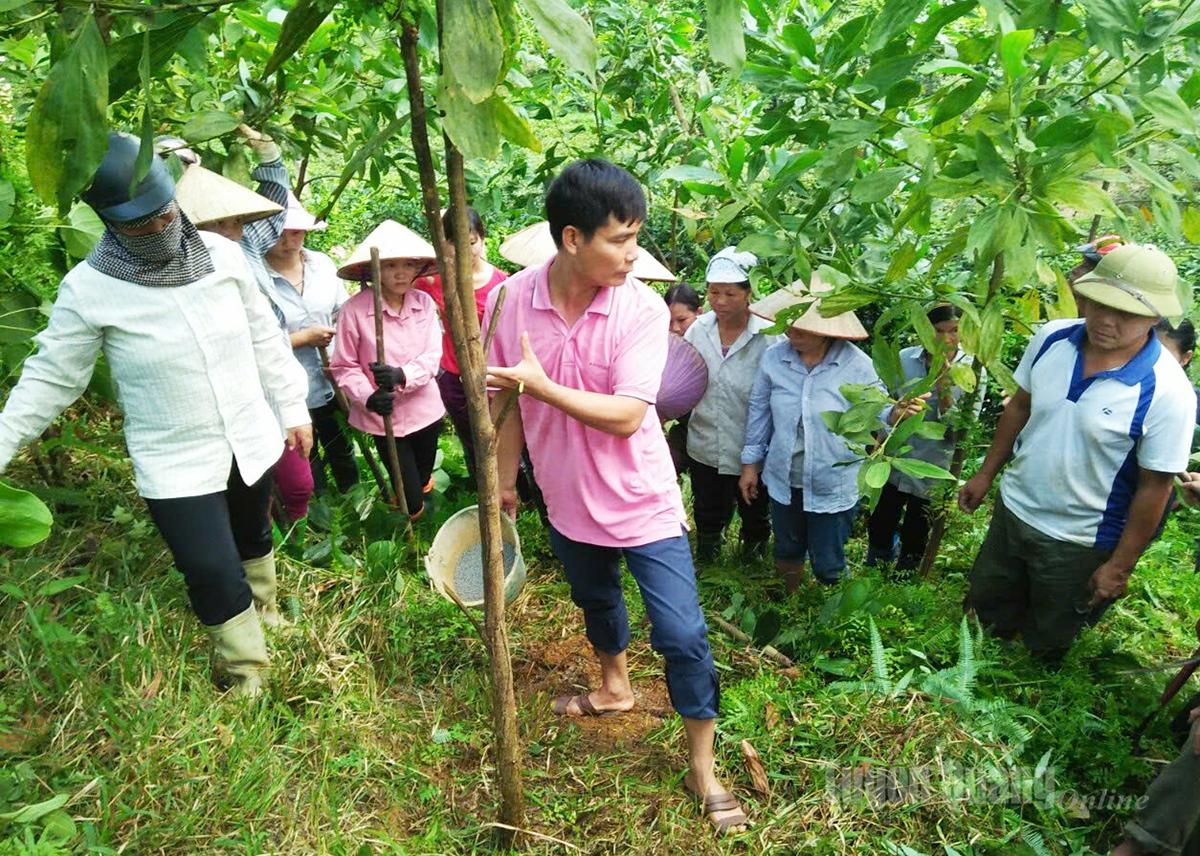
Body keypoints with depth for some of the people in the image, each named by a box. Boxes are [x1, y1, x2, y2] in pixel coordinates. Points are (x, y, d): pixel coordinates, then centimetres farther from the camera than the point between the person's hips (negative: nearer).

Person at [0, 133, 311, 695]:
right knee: (214, 575, -2)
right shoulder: (88, 290, -16)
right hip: (176, 466, -3)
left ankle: (263, 605, 56)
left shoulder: (221, 254, -8)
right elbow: (50, 377, -6)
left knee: (252, 534, 26)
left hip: (252, 440, 4)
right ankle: (245, 675, 24)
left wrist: (292, 407, 6)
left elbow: (264, 338, 2)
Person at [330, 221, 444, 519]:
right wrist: (367, 397, -23)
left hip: (425, 410, 3)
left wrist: (402, 375, -28)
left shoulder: (424, 303, -7)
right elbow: (343, 366, -10)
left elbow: (432, 357, -11)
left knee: (424, 476, 26)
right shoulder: (354, 309, -16)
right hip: (385, 417, -3)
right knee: (411, 503, 4)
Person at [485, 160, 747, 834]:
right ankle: (616, 686, 58)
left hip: (642, 502, -3)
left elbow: (625, 417, -26)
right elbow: (507, 400, -1)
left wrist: (542, 384, -29)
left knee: (683, 634, -2)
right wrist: (505, 480, 8)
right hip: (569, 501, 4)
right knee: (596, 601, 28)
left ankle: (703, 768, 21)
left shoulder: (643, 309, -20)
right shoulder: (511, 300, -13)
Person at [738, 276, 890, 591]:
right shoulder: (773, 357, -10)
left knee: (828, 568, 14)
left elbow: (879, 413, -10)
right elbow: (759, 411, 1)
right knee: (787, 554, 26)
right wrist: (750, 463, 6)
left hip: (834, 488, -3)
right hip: (783, 481, 3)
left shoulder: (856, 365, -18)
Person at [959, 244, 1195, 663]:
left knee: (1046, 644, 18)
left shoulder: (1168, 392, -25)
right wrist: (986, 473, 9)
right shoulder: (1052, 338, -11)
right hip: (1013, 508, 5)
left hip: (1079, 543, -4)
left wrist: (1120, 566, -11)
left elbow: (1154, 487, -17)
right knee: (984, 608, 24)